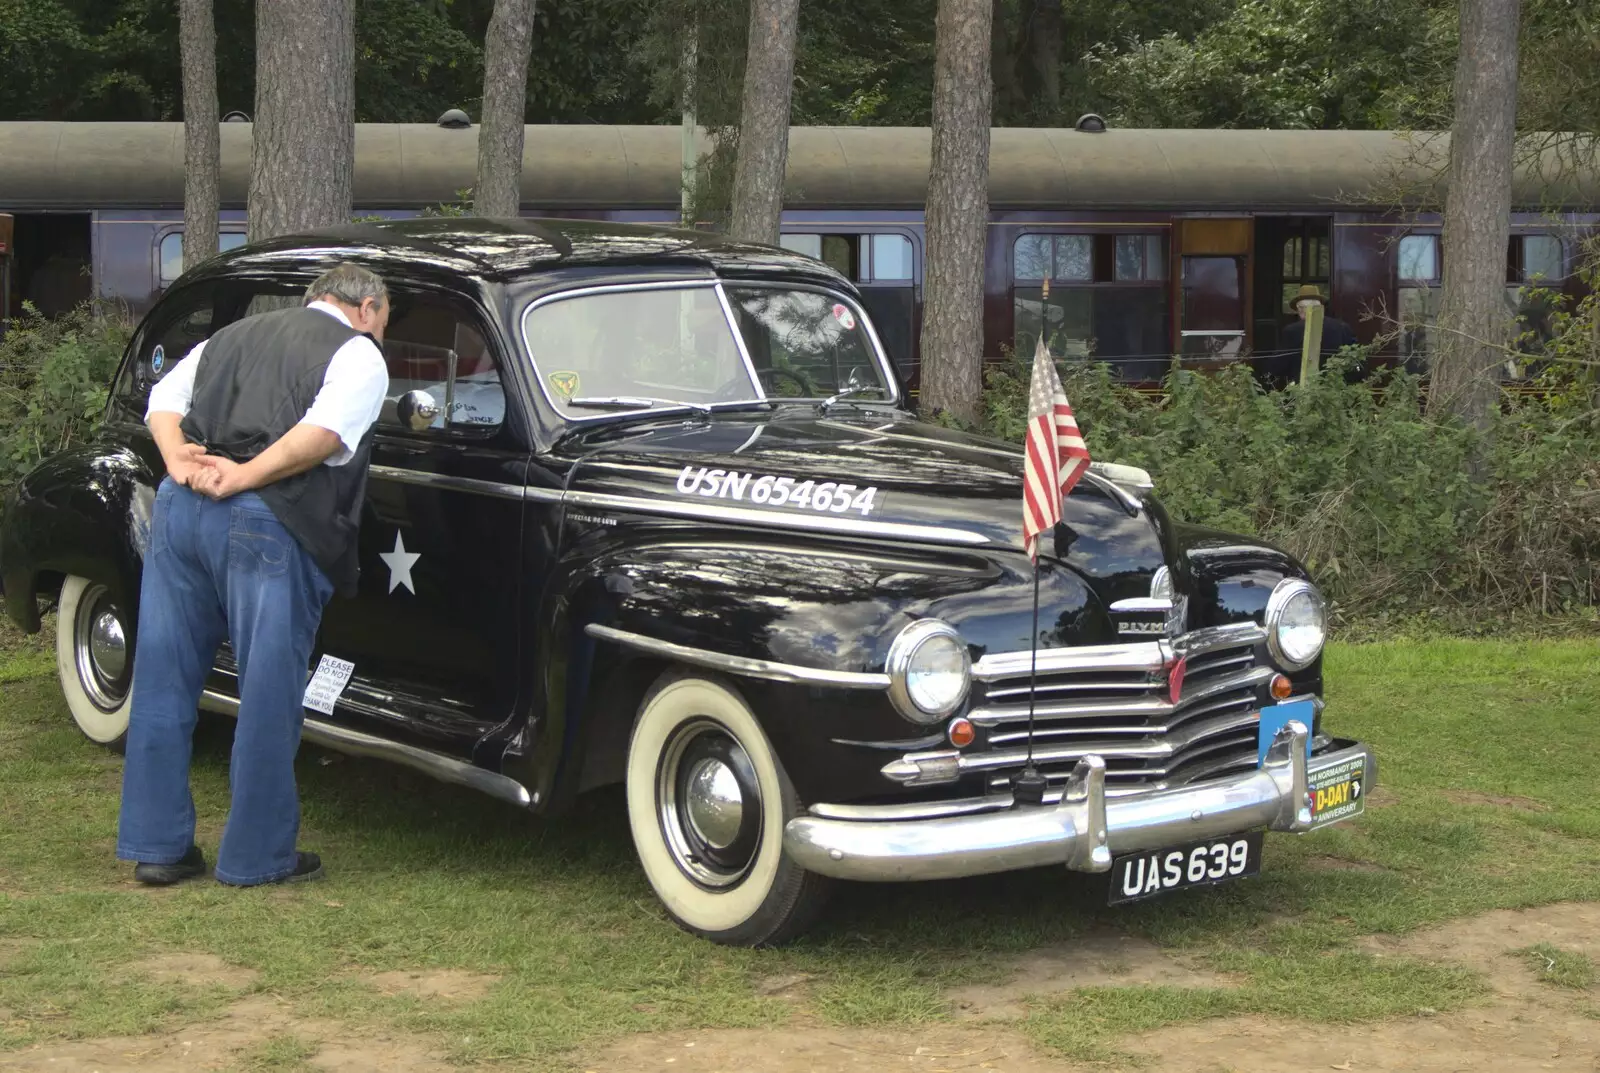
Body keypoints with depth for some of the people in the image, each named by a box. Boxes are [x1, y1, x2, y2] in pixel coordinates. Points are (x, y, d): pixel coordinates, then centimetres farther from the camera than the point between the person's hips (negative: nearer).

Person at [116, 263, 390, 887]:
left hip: (178, 508, 6)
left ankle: (157, 847, 20)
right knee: (268, 696, 4)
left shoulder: (233, 334, 25)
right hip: (267, 524, -6)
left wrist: (179, 462, 1)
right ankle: (257, 856, 11)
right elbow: (326, 431, -13)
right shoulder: (358, 353, 4)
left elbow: (163, 398, 16)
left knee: (164, 683, 12)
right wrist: (243, 478, -13)